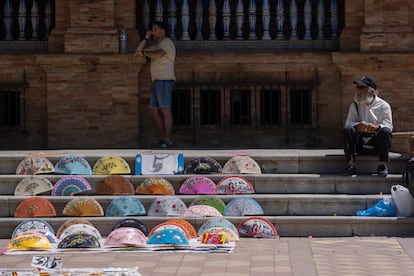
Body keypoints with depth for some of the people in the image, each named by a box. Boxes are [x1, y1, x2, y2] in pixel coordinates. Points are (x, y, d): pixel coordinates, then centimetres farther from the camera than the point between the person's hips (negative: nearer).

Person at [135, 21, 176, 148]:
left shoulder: (166, 42, -3)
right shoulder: (156, 45, 26)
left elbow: (158, 55, -22)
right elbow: (138, 52, 24)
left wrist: (144, 53, -8)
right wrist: (146, 38, 15)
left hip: (164, 80, -10)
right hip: (157, 82, 10)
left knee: (165, 109, -15)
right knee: (154, 111, 7)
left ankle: (167, 140, -19)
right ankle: (163, 138, 10)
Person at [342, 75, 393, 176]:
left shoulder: (383, 105, 1)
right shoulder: (355, 105, 11)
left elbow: (388, 125, -8)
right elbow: (348, 122, 0)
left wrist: (376, 127, -31)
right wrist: (357, 126, -25)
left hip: (377, 144, -2)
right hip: (360, 144, 2)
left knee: (385, 132, -32)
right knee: (347, 130, -23)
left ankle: (382, 164, -23)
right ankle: (350, 164, -26)